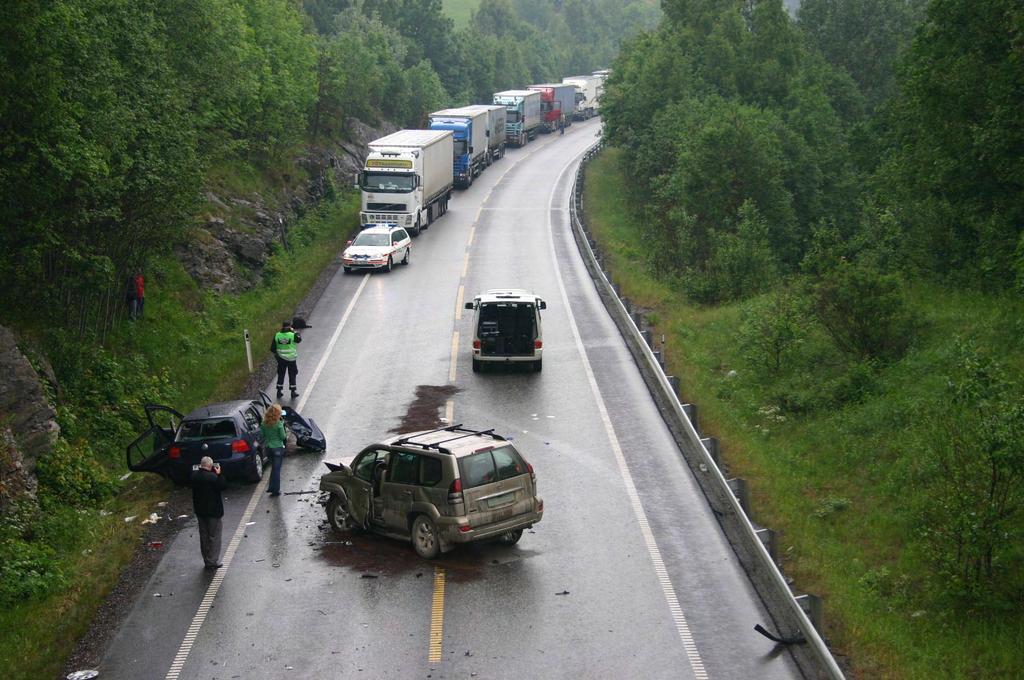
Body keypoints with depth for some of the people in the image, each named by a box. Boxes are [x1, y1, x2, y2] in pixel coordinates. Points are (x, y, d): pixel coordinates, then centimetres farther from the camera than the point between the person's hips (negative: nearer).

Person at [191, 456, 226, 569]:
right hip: (213, 511, -6)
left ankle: (207, 560, 24)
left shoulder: (194, 475, -2)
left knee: (204, 536, 16)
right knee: (214, 536, 5)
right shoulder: (212, 477, -23)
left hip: (199, 510, 6)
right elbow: (222, 486, -21)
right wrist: (219, 474, -20)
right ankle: (213, 561, 6)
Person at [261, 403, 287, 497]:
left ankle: (271, 487, 25)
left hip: (269, 447, 5)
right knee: (277, 469, 4)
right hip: (278, 447, -5)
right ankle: (276, 490, 8)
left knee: (274, 467, 22)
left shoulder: (265, 423, -3)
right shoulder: (279, 424, -18)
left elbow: (263, 435, 3)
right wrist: (285, 435, 6)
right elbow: (282, 436, -12)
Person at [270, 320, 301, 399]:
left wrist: (276, 354, 15)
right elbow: (299, 339, 5)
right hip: (291, 359, -2)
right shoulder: (292, 335, -17)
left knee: (280, 375, 15)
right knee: (292, 375, 10)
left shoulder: (277, 335, -8)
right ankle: (293, 391, 15)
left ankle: (279, 391, 20)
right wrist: (294, 331, 10)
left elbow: (272, 348, -2)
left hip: (281, 359, 3)